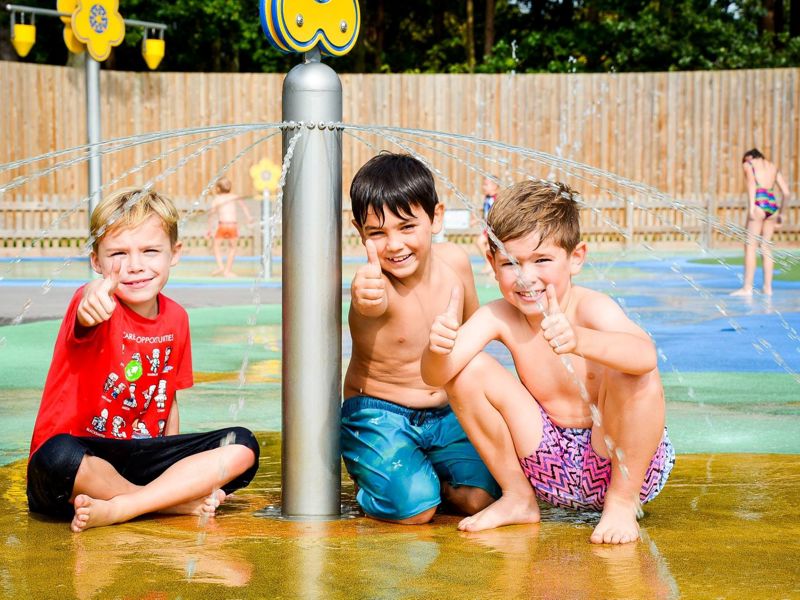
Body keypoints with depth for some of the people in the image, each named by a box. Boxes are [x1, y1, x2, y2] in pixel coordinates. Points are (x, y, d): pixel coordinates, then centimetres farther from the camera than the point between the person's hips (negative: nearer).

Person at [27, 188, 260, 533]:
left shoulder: (176, 318, 7)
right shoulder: (99, 306, -13)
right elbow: (85, 315, -40)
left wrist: (176, 469, 7)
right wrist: (92, 298, -64)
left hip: (142, 458, 6)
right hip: (81, 456, -5)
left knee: (242, 447, -11)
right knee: (59, 456, -40)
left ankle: (116, 509, -21)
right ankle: (180, 501, -20)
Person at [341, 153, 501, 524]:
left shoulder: (454, 261, -7)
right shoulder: (374, 284, -25)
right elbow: (374, 302, -52)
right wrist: (367, 297, -75)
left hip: (446, 414, 5)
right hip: (379, 415, -5)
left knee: (480, 496, -14)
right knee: (413, 507, -23)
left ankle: (426, 471, 17)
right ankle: (371, 475, 10)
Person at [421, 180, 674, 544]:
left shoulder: (591, 308, -22)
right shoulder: (498, 317, -9)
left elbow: (646, 355, -44)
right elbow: (436, 376, -20)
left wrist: (578, 339, -63)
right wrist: (438, 349, -44)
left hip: (623, 462, -4)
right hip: (551, 468, 4)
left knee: (634, 374, -32)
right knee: (470, 370, -12)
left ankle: (622, 503, -10)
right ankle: (518, 498, 6)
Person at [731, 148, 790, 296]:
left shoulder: (748, 164, 10)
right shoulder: (773, 167, 24)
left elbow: (751, 183, -8)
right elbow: (786, 192, 17)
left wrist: (751, 207, -16)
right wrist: (781, 213, 26)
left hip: (759, 203, -5)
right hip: (773, 205, 5)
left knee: (750, 247, -5)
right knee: (766, 248, 13)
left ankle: (747, 287, -11)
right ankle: (768, 287, 12)